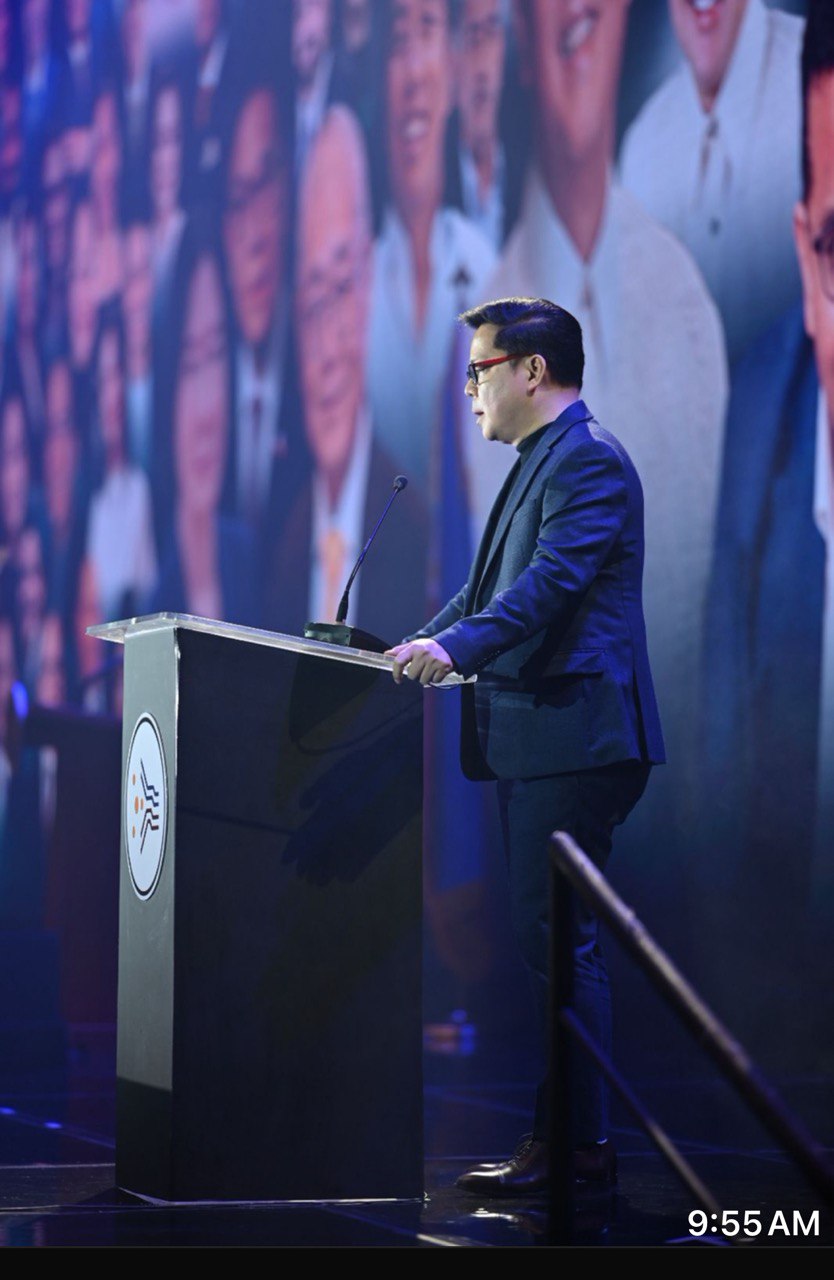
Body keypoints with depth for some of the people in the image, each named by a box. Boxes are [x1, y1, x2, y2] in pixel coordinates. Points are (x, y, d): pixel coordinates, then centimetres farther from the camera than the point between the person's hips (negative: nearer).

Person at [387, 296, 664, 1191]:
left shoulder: (589, 460, -11)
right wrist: (418, 647, 14)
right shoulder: (539, 464, 21)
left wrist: (456, 647, -33)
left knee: (555, 939, -9)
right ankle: (566, 1130, 17)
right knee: (550, 940, 12)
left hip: (572, 738, -11)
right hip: (534, 741, 11)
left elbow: (551, 581, -24)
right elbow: (494, 587, 24)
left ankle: (580, 1142, -5)